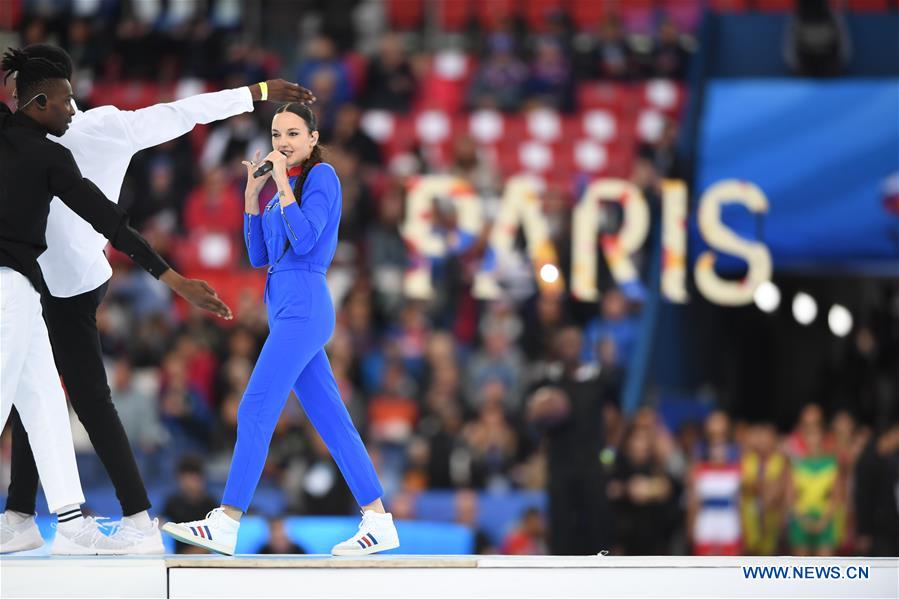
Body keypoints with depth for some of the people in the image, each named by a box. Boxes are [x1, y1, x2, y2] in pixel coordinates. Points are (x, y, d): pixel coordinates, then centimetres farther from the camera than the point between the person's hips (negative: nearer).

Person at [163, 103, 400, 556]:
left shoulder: (321, 175, -6)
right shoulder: (285, 187, 19)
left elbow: (305, 242, -18)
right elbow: (258, 257, 18)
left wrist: (282, 183, -14)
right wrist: (253, 195, 11)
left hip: (303, 308, -9)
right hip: (288, 311, 9)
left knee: (256, 411, -12)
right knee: (331, 420, 7)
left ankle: (226, 523, -14)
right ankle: (378, 521, 7)